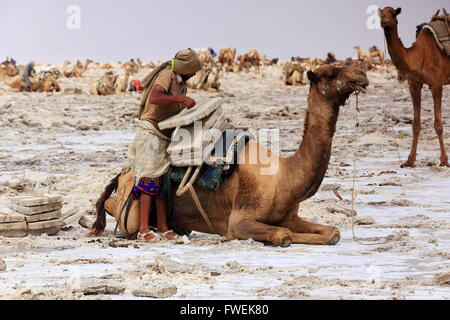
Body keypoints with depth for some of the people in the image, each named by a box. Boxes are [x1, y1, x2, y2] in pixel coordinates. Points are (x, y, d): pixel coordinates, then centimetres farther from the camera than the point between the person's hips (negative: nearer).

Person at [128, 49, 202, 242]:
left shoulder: (180, 82, 17)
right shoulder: (167, 75, -11)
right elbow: (155, 98, -30)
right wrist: (182, 99, -32)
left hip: (166, 137, 9)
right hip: (151, 133, -9)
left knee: (164, 181, 6)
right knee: (150, 180, -10)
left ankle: (162, 227, 8)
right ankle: (144, 230, -11)